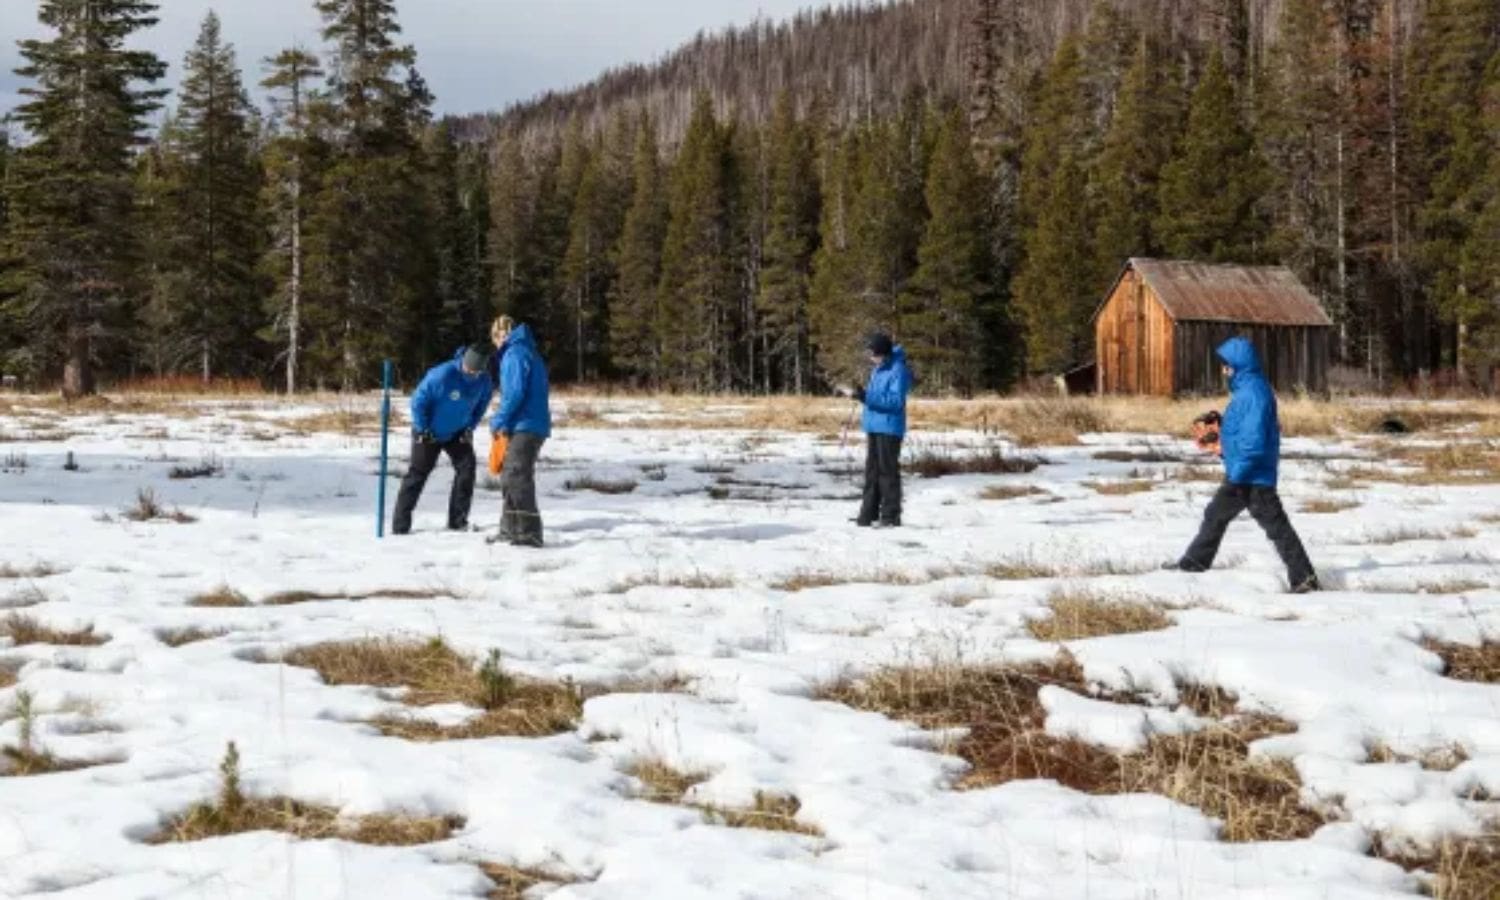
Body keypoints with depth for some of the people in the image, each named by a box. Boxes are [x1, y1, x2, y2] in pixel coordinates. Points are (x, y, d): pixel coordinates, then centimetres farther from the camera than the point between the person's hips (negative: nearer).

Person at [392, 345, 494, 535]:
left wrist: (469, 428, -3)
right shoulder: (442, 375, -30)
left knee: (467, 468, -9)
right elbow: (418, 400, -21)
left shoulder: (484, 382, -13)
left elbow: (480, 407, 7)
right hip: (429, 432, -4)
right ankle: (401, 524, 3)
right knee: (418, 473, -1)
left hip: (457, 434, 4)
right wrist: (422, 430, -17)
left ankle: (458, 520, 0)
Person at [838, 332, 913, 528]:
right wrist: (858, 393, 3)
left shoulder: (898, 370, -15)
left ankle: (891, 516, 0)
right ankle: (869, 514, 19)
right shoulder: (877, 369, 13)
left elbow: (896, 401, -22)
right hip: (873, 427, 9)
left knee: (888, 471, -5)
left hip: (889, 428, -9)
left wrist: (864, 396, -26)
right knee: (872, 471, 13)